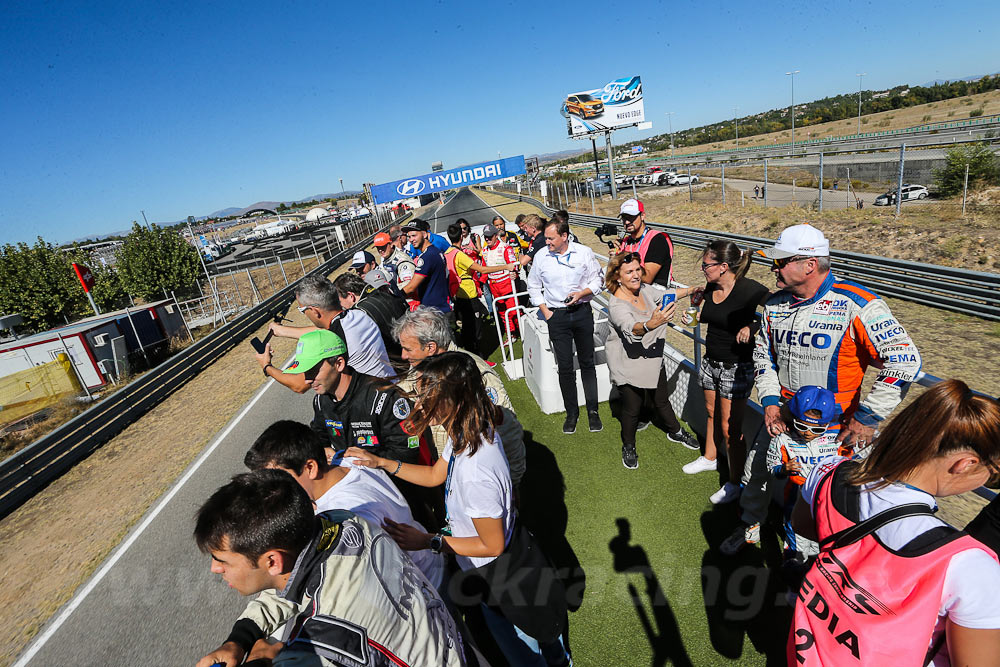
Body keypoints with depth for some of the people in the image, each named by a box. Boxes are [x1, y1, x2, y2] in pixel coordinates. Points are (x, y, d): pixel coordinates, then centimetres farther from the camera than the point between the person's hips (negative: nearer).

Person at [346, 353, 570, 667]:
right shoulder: (475, 429, -14)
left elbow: (492, 545, -26)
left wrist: (429, 541, -23)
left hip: (499, 576, -8)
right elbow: (435, 475, 2)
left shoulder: (475, 473, -42)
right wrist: (381, 462, -3)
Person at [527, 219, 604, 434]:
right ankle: (571, 413, 17)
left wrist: (582, 293, -14)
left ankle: (592, 411, 20)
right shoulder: (541, 256, 1)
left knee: (587, 363, 7)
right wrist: (546, 312, 1)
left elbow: (596, 281, 6)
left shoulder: (584, 253, -2)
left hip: (582, 312, 0)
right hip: (557, 316, 0)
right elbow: (533, 287, 10)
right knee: (565, 367, 3)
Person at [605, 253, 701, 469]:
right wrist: (650, 324, -68)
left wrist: (693, 289, 17)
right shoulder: (616, 305, -28)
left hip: (653, 358, 7)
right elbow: (631, 328, -48)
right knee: (632, 407, 7)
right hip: (629, 365, -6)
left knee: (662, 399, 23)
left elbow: (665, 295, 17)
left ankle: (675, 431, 49)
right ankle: (628, 447, 32)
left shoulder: (644, 289, -5)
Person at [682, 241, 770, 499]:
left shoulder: (749, 290, -22)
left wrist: (751, 327, -30)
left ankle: (735, 483, 20)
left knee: (730, 427, 2)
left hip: (737, 367, -7)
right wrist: (697, 317, 3)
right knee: (712, 412, 23)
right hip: (710, 361, 7)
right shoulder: (711, 288, 0)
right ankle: (710, 458, 45)